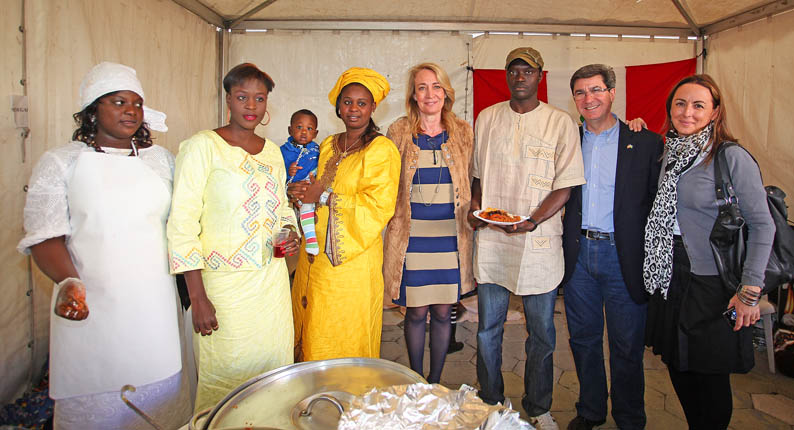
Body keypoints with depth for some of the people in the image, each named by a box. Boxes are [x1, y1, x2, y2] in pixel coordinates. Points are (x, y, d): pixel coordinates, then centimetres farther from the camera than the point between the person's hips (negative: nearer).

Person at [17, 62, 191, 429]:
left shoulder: (161, 158, 10)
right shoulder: (59, 163, 0)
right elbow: (45, 236, -7)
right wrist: (68, 281, -25)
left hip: (157, 306, 3)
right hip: (91, 312, -3)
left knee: (162, 399, 11)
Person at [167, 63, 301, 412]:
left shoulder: (272, 151, 11)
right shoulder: (202, 146, -8)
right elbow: (183, 223, -12)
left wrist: (291, 235, 0)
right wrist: (197, 297, -16)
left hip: (272, 279, 6)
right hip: (224, 282, -5)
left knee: (273, 370, 13)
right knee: (224, 375, 3)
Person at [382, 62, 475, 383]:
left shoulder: (463, 133, 7)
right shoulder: (398, 132, 3)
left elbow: (473, 184, 13)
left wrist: (472, 221, 6)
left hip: (451, 236, 1)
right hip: (412, 236, -1)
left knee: (443, 312, 8)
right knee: (416, 312, 5)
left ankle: (435, 382, 27)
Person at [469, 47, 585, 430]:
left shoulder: (560, 122, 0)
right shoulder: (486, 118, 9)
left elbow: (566, 185, -4)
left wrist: (533, 220, -18)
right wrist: (474, 206, -1)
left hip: (538, 241, -2)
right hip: (490, 239, 3)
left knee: (542, 333, 9)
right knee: (488, 330, 10)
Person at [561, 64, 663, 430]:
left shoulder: (645, 143, -3)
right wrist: (565, 244, -1)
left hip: (623, 257, -3)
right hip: (578, 253, 3)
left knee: (627, 346, 10)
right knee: (583, 338, 16)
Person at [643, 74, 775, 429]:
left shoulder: (732, 157, -12)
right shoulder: (667, 153, 5)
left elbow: (762, 225, -11)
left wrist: (750, 290, -15)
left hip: (712, 286, -5)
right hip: (670, 279, 6)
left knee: (710, 374, 8)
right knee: (678, 367, 15)